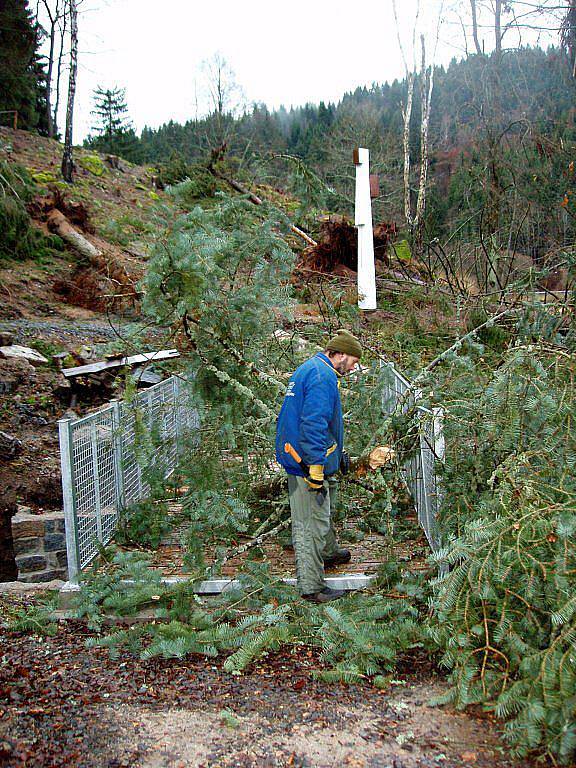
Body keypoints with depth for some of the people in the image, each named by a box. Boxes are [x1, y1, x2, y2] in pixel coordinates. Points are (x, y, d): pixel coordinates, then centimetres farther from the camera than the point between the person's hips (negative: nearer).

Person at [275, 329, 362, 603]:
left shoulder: (308, 368, 15)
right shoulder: (323, 376, -20)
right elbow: (314, 425, -28)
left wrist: (338, 454, 32)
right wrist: (316, 470, -26)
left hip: (295, 455, 11)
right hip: (310, 463, -11)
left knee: (325, 509, 29)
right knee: (311, 524, -1)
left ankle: (328, 553, 49)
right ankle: (311, 586, 9)